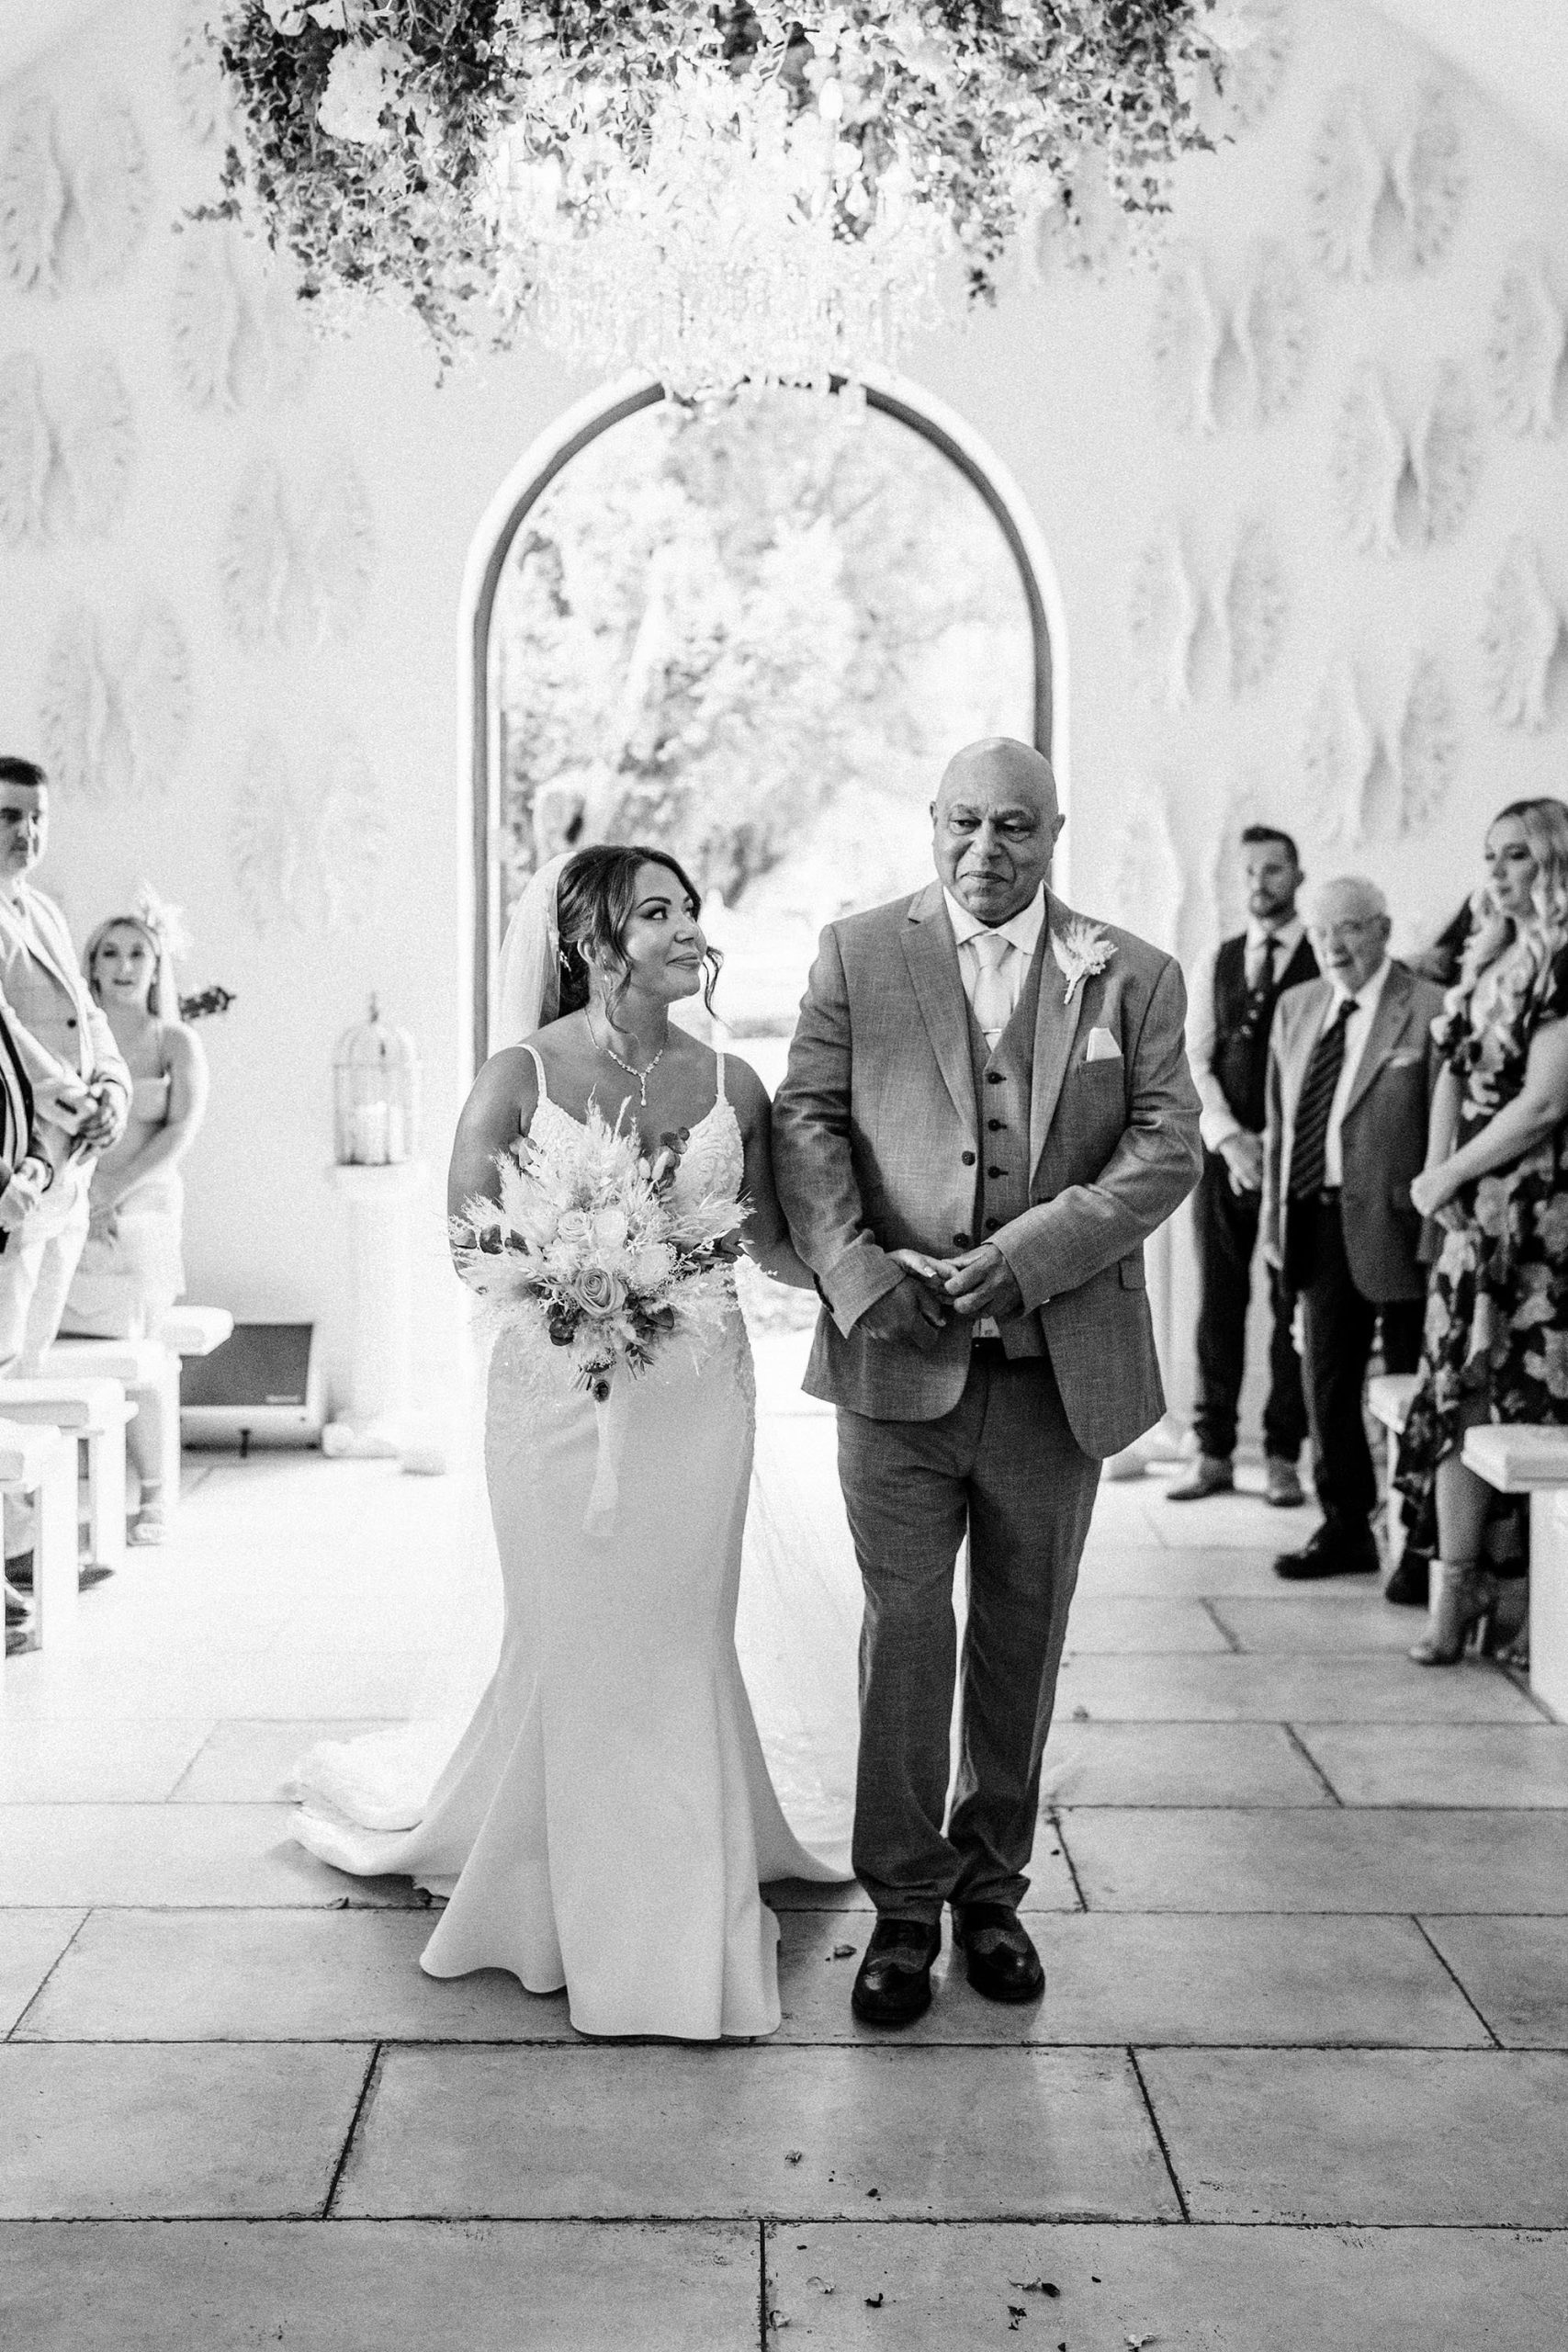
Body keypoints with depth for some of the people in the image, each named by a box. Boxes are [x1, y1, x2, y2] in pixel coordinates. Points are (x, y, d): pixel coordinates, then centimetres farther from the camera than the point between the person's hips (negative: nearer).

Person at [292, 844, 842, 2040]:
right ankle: (580, 1906, 25)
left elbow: (771, 1240, 10)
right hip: (560, 1391, -2)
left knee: (682, 1645, 8)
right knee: (571, 1646, 6)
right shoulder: (519, 1077, -5)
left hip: (699, 1393, 2)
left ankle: (682, 1917, 23)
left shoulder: (729, 1082, 3)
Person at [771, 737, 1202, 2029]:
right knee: (904, 1631, 2)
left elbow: (1168, 1147, -3)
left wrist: (1026, 1256, -16)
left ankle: (993, 1887, 29)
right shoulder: (857, 954, 4)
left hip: (1060, 1368, 1)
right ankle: (905, 1905, 16)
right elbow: (807, 1121, -1)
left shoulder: (1135, 976, 5)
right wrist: (860, 1272, -16)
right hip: (899, 1357, -1)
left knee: (1023, 1637, 13)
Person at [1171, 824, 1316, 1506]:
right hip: (1223, 1150, 4)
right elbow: (1196, 1061, 8)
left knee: (1292, 1304, 1)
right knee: (1218, 1301, 5)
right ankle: (1213, 1454, 10)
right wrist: (1230, 1139, -6)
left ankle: (1282, 1456, 8)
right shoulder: (1222, 959, 12)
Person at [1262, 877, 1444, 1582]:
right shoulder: (1296, 1008, 12)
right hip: (1317, 1224, 6)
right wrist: (1275, 1212, 11)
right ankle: (1345, 1528, 26)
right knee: (1326, 1384, 13)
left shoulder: (1430, 1010, -8)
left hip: (1395, 1224, -6)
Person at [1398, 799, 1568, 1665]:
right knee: (1455, 1390, 4)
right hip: (1475, 1208, 7)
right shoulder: (1487, 961, 14)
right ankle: (1456, 1584, 9)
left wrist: (1448, 1177, -7)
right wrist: (1437, 1173, -2)